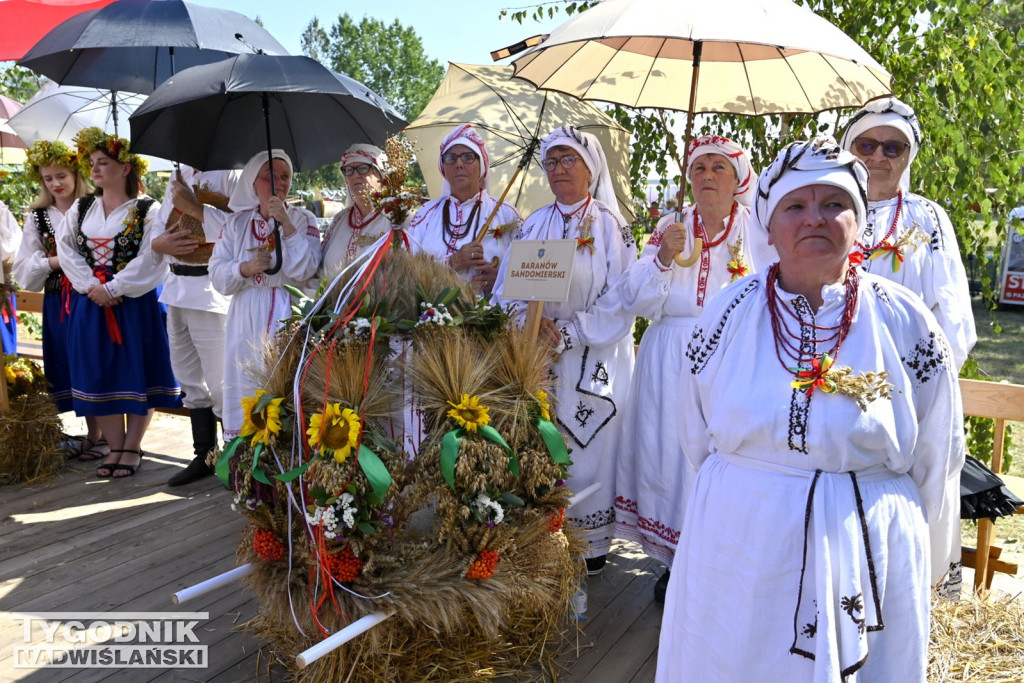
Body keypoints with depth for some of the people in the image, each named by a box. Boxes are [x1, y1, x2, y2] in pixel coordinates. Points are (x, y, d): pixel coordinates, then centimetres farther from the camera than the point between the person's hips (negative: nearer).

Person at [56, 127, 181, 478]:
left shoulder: (148, 210, -5)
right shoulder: (80, 208, 11)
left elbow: (149, 261, -13)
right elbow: (66, 250, 3)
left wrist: (113, 289, -16)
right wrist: (92, 287, -11)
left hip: (134, 304, -5)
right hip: (90, 305, 5)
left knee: (136, 374, 0)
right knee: (99, 376, 7)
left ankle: (131, 449, 12)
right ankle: (116, 447, 18)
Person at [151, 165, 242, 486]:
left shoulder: (231, 174, -9)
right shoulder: (179, 177, 16)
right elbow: (159, 227, 19)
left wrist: (194, 207, -18)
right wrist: (159, 243, -3)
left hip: (211, 289, -8)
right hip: (177, 288, 9)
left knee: (220, 383, -3)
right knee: (190, 381, 16)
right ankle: (204, 456, 30)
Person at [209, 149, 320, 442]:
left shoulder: (303, 220, 3)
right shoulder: (237, 222, 10)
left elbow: (305, 270, -11)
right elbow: (216, 273, 4)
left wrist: (286, 224, -15)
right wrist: (245, 268, -14)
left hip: (288, 317, -2)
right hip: (246, 319, 2)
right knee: (245, 389, 3)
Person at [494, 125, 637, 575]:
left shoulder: (609, 225, 0)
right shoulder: (534, 225, 11)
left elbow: (619, 301, -7)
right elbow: (509, 287, 6)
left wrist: (568, 335, -14)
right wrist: (534, 322, -13)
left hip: (594, 360, -3)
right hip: (537, 356, 3)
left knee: (588, 446, 0)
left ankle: (590, 543, 14)